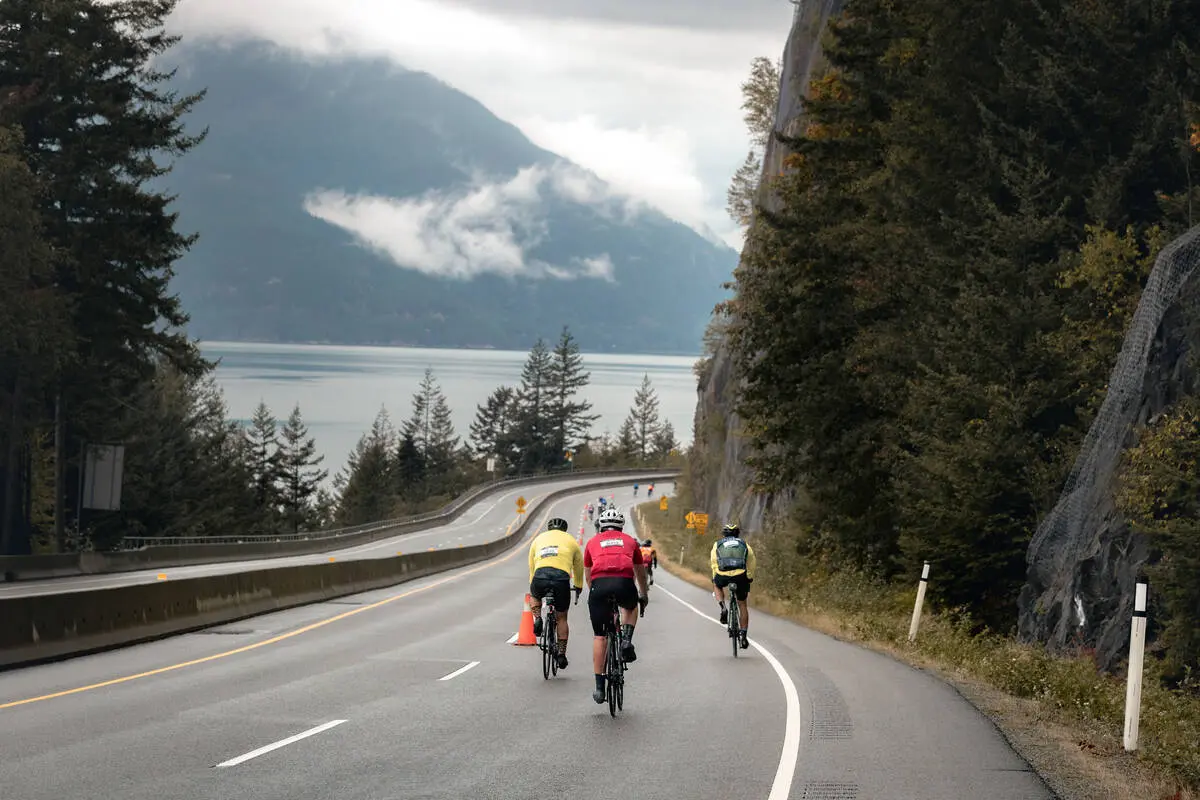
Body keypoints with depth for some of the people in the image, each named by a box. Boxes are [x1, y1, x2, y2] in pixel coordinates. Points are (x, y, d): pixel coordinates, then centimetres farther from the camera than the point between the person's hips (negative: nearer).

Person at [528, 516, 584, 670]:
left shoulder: (538, 538, 30)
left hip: (540, 576, 0)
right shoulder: (571, 540, 27)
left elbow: (531, 566, 34)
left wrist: (532, 585, 48)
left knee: (534, 596, 36)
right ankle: (561, 653, 12)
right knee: (561, 618, 16)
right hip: (562, 577, 0)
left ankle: (537, 619, 9)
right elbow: (579, 568, 35)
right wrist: (578, 587, 51)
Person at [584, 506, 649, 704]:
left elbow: (587, 574, 39)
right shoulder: (629, 541, 28)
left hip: (599, 584, 0)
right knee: (630, 607, 36)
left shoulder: (593, 542, 28)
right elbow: (640, 572, 41)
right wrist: (643, 595, 57)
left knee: (599, 636, 11)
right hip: (624, 582, 0)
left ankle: (599, 687, 7)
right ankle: (626, 641, 11)